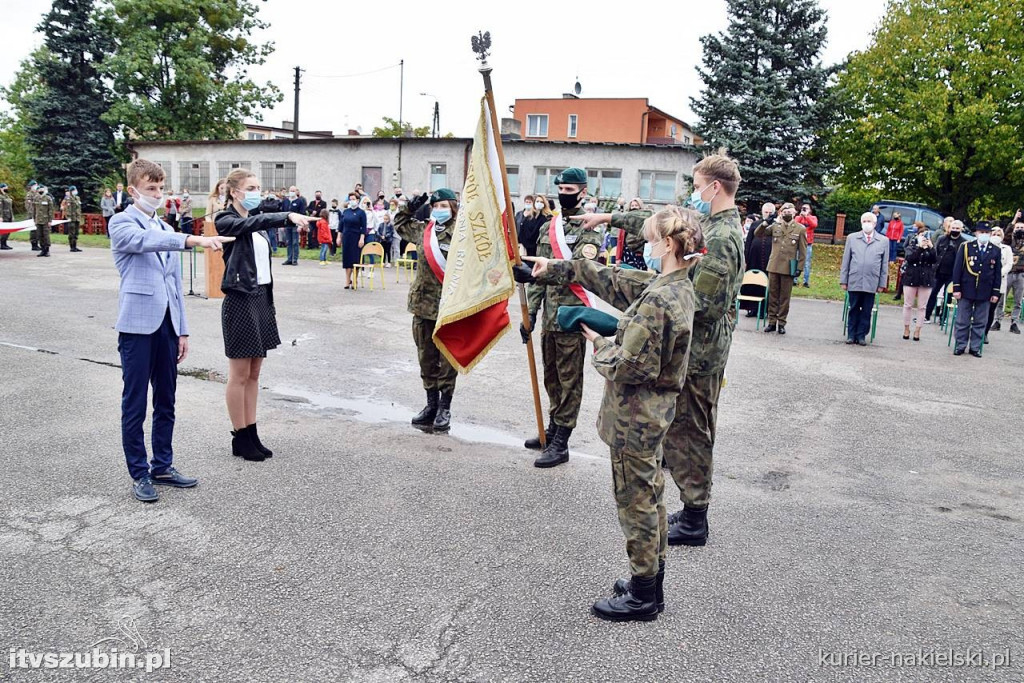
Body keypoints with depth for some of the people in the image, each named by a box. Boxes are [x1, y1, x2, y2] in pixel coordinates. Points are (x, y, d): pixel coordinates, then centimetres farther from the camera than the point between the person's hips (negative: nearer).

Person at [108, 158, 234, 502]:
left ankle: (162, 465, 25)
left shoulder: (165, 229, 17)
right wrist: (194, 239, -40)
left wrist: (182, 330, 14)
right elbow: (147, 240, -26)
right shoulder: (121, 223, -2)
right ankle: (139, 474, 13)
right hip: (138, 325, -6)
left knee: (166, 402, 13)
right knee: (135, 405, 2)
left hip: (166, 325, 6)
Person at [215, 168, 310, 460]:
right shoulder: (225, 221, -8)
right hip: (240, 301, -8)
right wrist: (288, 215, -45)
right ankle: (240, 438, 11)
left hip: (261, 299, 8)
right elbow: (250, 223, -30)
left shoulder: (257, 224, 15)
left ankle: (251, 434, 19)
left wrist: (270, 304, 15)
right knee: (240, 375, 1)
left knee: (254, 374, 11)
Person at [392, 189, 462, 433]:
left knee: (448, 358, 3)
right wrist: (411, 207, 15)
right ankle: (431, 403, 27)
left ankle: (444, 408, 14)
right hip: (423, 303, 6)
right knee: (426, 357, 13)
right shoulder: (422, 230, 10)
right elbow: (400, 223, 29)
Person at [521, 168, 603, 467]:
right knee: (552, 378, 17)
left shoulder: (589, 227, -7)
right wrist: (530, 311, 8)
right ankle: (553, 429, 31)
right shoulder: (549, 227, 14)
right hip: (549, 316, 7)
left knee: (569, 380, 0)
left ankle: (560, 443, 5)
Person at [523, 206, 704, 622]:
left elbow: (628, 367, -27)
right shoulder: (675, 287, 5)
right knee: (651, 499, 20)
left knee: (636, 504, 4)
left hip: (635, 419, -10)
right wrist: (554, 270, 16)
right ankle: (651, 583, 35)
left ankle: (642, 597, 20)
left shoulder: (657, 300, -26)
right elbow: (611, 279, 13)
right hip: (655, 415, 10)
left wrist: (600, 345, -7)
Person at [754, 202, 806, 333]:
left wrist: (799, 267, -3)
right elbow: (757, 234, 4)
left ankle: (781, 323, 11)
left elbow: (803, 251, 2)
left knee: (785, 297, 4)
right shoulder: (775, 226, 7)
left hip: (788, 268, -2)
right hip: (773, 266, 2)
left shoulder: (800, 229, 2)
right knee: (772, 295, 6)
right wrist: (765, 223, -12)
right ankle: (772, 322, 13)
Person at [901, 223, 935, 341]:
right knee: (908, 305, 4)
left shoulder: (931, 247, 8)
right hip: (911, 278, -2)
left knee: (922, 307, 3)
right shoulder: (911, 245, 3)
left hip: (926, 279, 2)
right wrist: (920, 246, -22)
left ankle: (917, 331, 8)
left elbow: (934, 260, -8)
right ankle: (906, 329, 14)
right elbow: (909, 258, -16)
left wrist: (931, 247, -18)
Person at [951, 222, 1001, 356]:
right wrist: (956, 288, -7)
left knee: (980, 322, 7)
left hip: (985, 293, 2)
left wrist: (995, 292, 3)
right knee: (962, 321, 4)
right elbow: (957, 268, -1)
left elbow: (998, 273, 8)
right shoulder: (965, 247, 0)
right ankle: (960, 346, 13)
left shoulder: (996, 251, 6)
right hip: (966, 290, -2)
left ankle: (975, 347, 15)